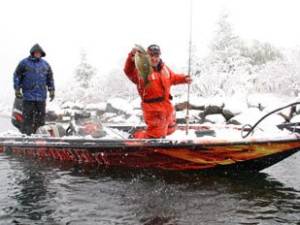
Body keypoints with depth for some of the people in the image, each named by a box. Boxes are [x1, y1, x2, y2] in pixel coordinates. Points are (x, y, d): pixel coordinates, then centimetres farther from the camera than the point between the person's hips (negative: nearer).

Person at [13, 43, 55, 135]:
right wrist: (17, 90, -1)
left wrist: (52, 91, 15)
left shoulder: (45, 64, 13)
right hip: (28, 95, -3)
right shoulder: (24, 63, 2)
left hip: (41, 96, 3)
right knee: (27, 116, -4)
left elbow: (50, 78, 19)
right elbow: (17, 76, 4)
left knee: (41, 114, 3)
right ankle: (26, 134, 1)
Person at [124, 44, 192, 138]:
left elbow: (173, 78, 23)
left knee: (170, 129, 24)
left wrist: (183, 79, 8)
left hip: (167, 105, 7)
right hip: (152, 107, -7)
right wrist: (132, 57, -50)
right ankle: (136, 138, 15)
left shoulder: (164, 68, 7)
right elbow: (129, 71, -35)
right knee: (156, 134, -5)